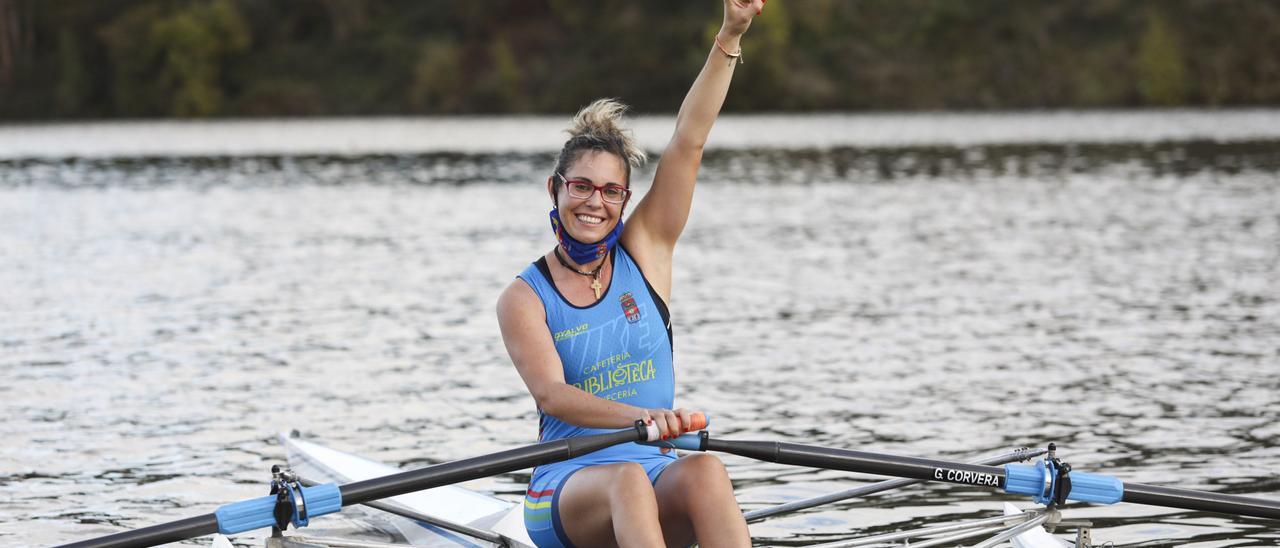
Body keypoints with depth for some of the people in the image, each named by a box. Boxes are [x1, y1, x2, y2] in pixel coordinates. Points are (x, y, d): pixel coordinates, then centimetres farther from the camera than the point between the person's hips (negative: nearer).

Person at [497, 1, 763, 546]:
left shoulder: (644, 253, 10)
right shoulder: (524, 299, 0)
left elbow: (688, 143, 1)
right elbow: (550, 394, -17)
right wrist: (638, 416, -36)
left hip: (658, 479, 2)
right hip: (568, 486, -2)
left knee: (703, 472, -33)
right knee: (626, 479, -37)